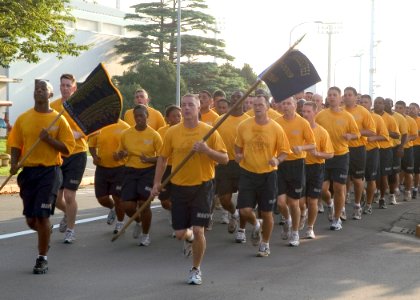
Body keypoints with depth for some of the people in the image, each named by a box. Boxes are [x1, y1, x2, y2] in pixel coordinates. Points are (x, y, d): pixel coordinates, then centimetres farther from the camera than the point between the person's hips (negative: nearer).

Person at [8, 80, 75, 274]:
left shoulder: (58, 119, -2)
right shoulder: (23, 118, 7)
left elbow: (67, 148, -4)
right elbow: (15, 144, 9)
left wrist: (48, 139, -17)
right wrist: (14, 164, -8)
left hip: (49, 172, -3)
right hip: (28, 171, 4)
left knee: (42, 216, -9)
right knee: (30, 220, 9)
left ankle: (42, 258, 5)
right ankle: (46, 232, 43)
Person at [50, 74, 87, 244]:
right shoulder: (52, 107, 3)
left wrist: (78, 134, -21)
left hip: (76, 155, -4)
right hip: (57, 155, 4)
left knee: (69, 196, -6)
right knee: (55, 197, 8)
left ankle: (70, 230, 14)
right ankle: (68, 214, 41)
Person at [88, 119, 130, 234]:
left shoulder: (125, 127, -7)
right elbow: (92, 145, 8)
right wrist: (94, 156, -10)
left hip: (119, 168, -2)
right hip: (102, 167, 3)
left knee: (117, 197, 3)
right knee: (101, 198, 5)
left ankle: (120, 223, 26)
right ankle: (112, 208, 40)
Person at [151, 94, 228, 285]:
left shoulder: (209, 131, -6)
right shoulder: (172, 132, 0)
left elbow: (224, 159, -5)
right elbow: (163, 158, 9)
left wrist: (207, 150, -21)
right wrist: (157, 182, 3)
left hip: (203, 187, -2)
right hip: (179, 187, 2)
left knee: (198, 230, -6)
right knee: (179, 233, 4)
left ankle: (196, 269, 16)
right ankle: (190, 239, 43)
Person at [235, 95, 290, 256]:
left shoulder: (276, 128, -6)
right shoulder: (243, 126, -2)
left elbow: (284, 151, 0)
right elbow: (238, 146, 13)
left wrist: (277, 160, -20)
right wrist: (238, 156, -8)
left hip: (268, 175, -1)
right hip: (247, 173, 1)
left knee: (267, 213, 6)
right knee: (245, 210, -8)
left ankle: (265, 244, 27)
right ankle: (255, 225, 28)